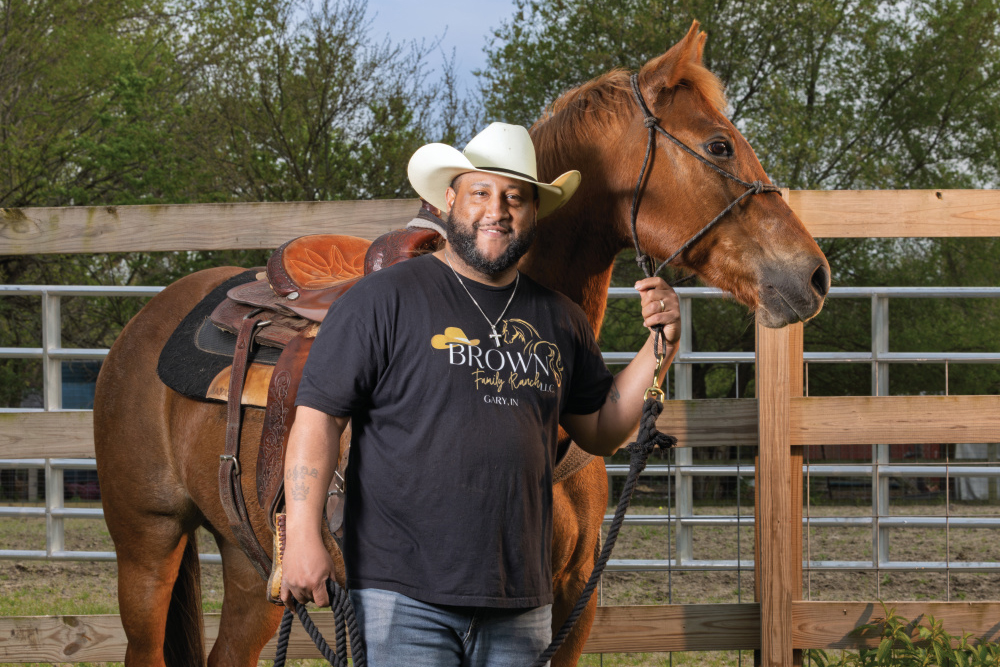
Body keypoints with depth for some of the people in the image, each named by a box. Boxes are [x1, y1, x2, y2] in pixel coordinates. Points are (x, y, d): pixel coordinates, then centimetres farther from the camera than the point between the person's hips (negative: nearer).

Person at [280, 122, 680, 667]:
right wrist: (303, 537, -15)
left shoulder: (559, 320, 14)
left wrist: (659, 347, 8)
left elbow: (600, 433, 22)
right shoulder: (386, 299, -2)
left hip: (520, 601, 5)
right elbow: (318, 417, -5)